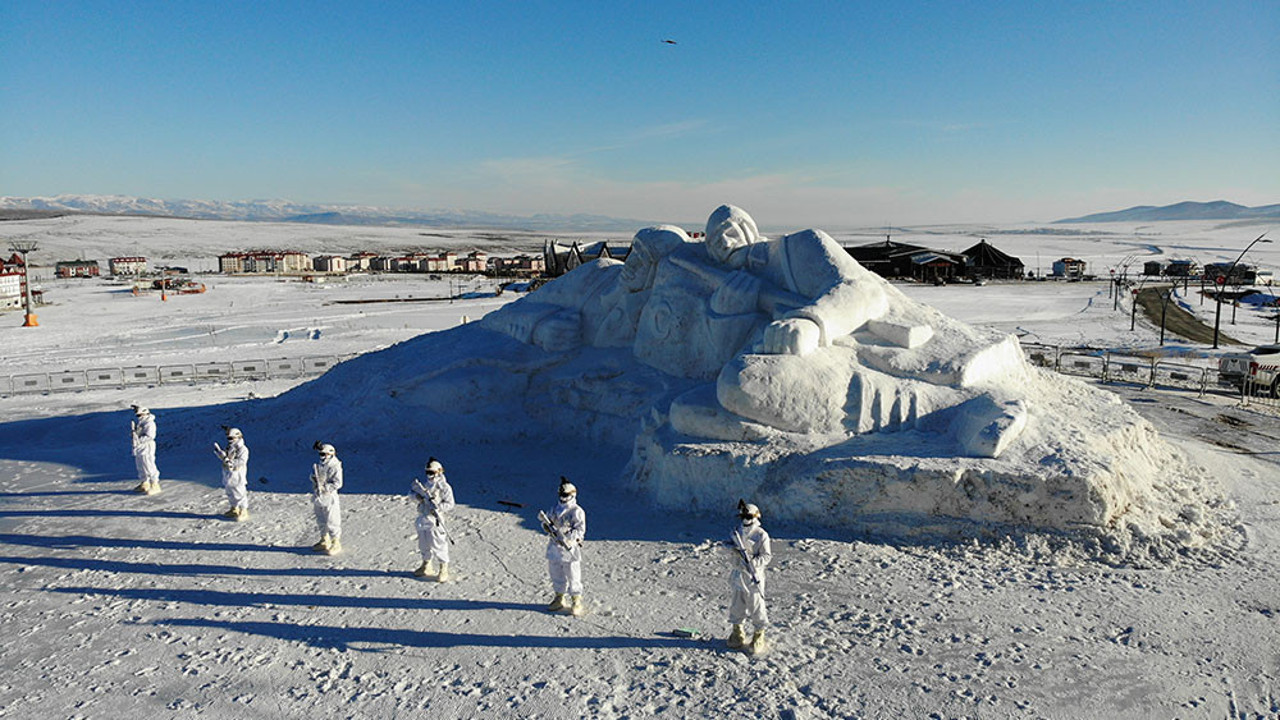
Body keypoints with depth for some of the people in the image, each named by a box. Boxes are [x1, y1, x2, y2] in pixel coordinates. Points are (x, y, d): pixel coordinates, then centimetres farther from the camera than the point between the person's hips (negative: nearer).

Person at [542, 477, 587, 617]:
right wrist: (546, 525, -8)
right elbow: (546, 520, 17)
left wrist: (567, 538, -27)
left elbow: (580, 530, -14)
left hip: (569, 549, -6)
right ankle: (559, 600, 29)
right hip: (554, 549, 6)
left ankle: (576, 603, 7)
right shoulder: (555, 509, 13)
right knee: (556, 575, 15)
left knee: (573, 577, -1)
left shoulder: (577, 512, -8)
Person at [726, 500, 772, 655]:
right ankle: (737, 635, 30)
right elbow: (732, 547, 17)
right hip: (738, 574, 6)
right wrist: (733, 547, -7)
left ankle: (758, 638, 14)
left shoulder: (761, 535, -11)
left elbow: (767, 556, -11)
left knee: (756, 607, 0)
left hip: (753, 577, -6)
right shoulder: (738, 532, 6)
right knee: (736, 605, 14)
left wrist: (753, 562, -25)